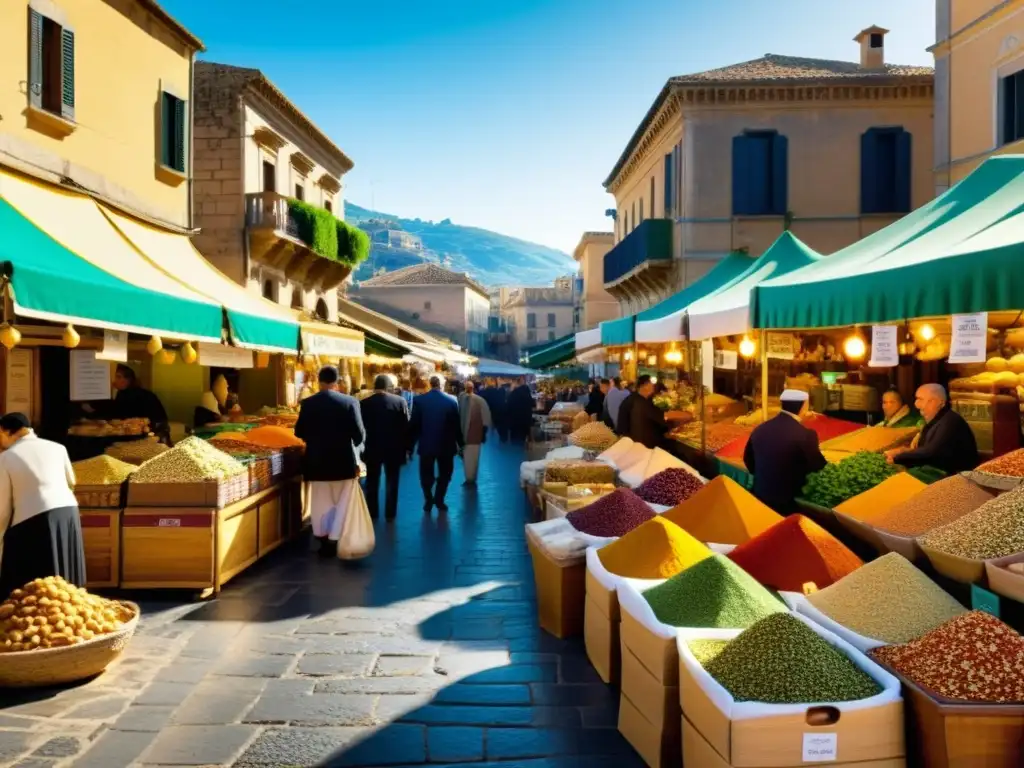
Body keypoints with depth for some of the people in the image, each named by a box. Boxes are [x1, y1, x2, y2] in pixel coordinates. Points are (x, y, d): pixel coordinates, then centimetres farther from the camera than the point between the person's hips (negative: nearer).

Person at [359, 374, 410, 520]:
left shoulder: (364, 403, -9)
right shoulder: (400, 401, -11)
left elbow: (361, 427, -3)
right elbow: (406, 426, -8)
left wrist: (362, 447, 9)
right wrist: (406, 447, 2)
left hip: (372, 448, 1)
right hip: (394, 448, 0)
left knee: (372, 482, 14)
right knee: (391, 482, 11)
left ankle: (371, 512, 19)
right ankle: (390, 513, 14)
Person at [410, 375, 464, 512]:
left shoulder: (419, 400, -9)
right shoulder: (452, 400, -8)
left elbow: (414, 425, -6)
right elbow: (457, 424, -4)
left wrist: (410, 446, 2)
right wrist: (460, 443, 8)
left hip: (426, 444, 0)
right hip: (446, 445, 0)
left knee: (426, 475, 15)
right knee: (445, 474, 17)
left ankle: (428, 501, 17)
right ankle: (439, 501, 17)